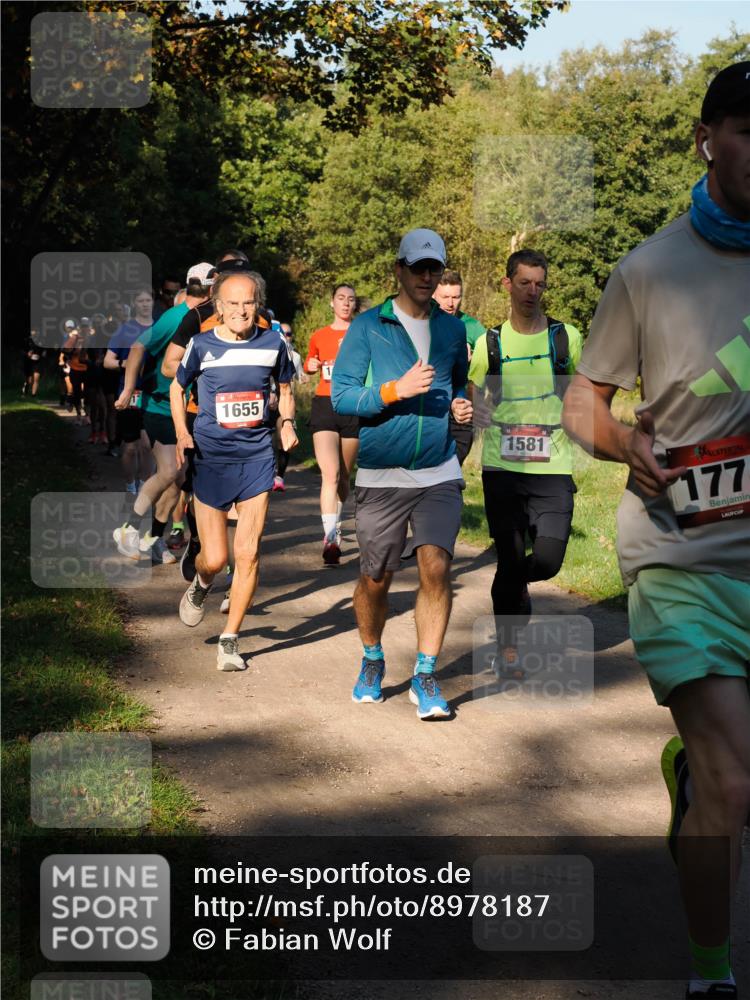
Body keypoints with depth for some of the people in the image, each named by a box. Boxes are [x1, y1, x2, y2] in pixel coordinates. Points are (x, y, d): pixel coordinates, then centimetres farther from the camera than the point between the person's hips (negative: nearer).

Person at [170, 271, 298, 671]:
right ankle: (201, 585, 37)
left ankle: (230, 640, 10)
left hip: (256, 458, 1)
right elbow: (177, 387, 12)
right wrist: (181, 434, -2)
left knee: (248, 554, -4)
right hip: (211, 460, -1)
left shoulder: (272, 344, 0)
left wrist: (288, 423, -2)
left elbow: (285, 387, 17)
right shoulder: (202, 346, -4)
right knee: (215, 559, -2)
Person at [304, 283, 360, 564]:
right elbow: (310, 364, 24)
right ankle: (330, 537, -22)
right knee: (330, 474, -16)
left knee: (344, 476, 11)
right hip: (324, 406, -1)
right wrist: (310, 366, 3)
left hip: (354, 408, 1)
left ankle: (335, 526, 33)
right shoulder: (319, 336, 9)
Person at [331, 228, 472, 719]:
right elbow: (341, 395, -6)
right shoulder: (368, 327, -1)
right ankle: (372, 661, 34)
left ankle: (426, 677, -1)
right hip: (381, 475, -2)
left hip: (439, 473, 2)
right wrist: (397, 390, -19)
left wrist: (460, 404, 4)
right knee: (376, 579, 7)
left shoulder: (452, 328, 11)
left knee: (436, 566, -13)